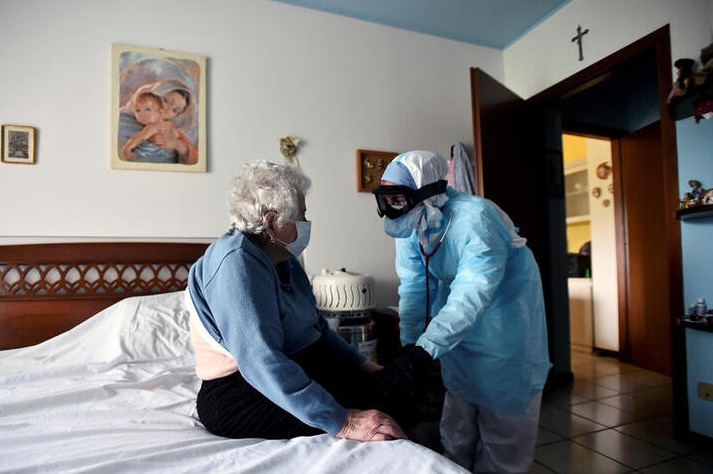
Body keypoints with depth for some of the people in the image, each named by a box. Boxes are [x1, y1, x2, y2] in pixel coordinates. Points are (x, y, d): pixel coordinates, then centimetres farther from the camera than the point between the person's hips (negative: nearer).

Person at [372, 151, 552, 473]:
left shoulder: (475, 219, -32)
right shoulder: (408, 227, -11)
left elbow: (470, 296, -37)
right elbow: (413, 289, -10)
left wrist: (423, 352, -41)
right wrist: (409, 347, -17)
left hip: (505, 323, -5)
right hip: (458, 330, 6)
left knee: (503, 424, 7)